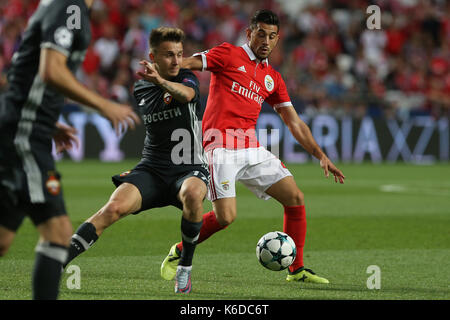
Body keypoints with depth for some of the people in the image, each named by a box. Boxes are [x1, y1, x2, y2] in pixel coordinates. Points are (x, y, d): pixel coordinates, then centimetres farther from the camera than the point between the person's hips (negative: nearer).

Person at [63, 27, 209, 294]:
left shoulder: (187, 79, -4)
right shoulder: (141, 89, 10)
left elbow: (185, 94, -31)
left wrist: (160, 81, -50)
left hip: (189, 169, -3)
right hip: (151, 170, 3)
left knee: (192, 194, -39)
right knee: (115, 207, -25)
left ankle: (185, 268, -17)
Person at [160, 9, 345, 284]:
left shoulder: (273, 78, 18)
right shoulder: (229, 55, 2)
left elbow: (294, 123, 19)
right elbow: (184, 65, -5)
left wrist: (321, 156, 12)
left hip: (252, 150, 6)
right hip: (221, 149, -6)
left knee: (296, 199, -2)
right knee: (225, 216, -16)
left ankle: (297, 270, 9)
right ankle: (179, 252, 9)